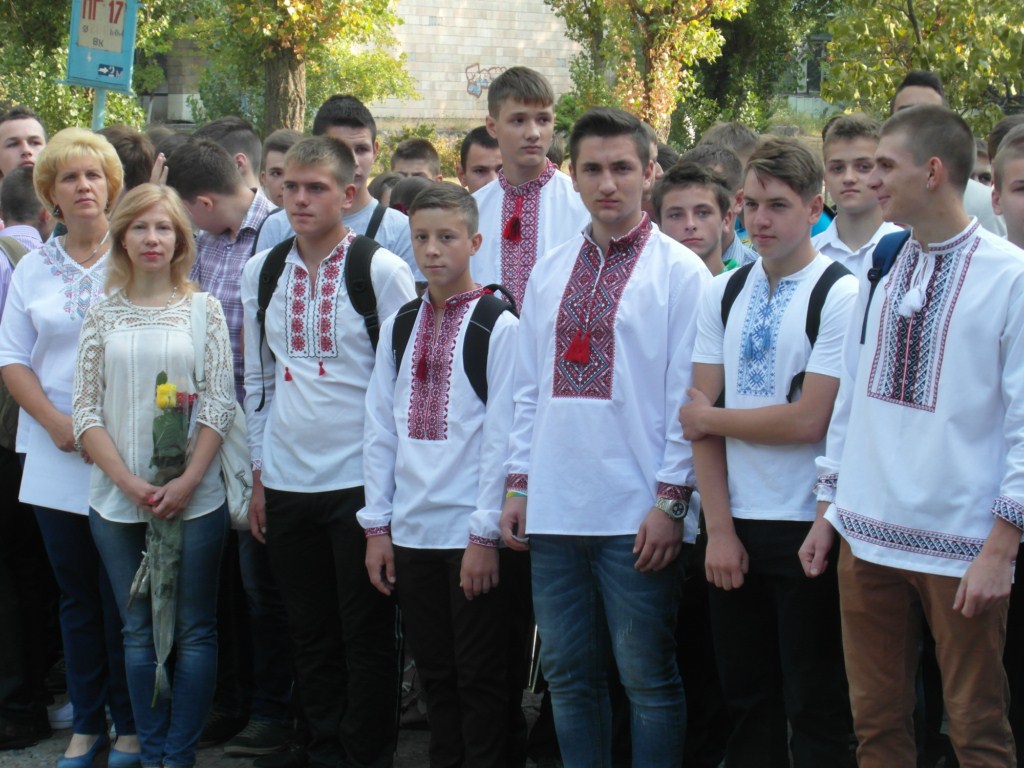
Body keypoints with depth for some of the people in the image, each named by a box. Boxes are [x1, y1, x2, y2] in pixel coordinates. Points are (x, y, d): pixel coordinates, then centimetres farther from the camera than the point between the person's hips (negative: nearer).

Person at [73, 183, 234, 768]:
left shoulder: (202, 308, 1)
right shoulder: (103, 315, 5)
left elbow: (221, 404, -3)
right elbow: (86, 409, 2)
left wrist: (184, 484, -12)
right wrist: (129, 482, -9)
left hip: (194, 497, -2)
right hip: (118, 500, 2)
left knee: (193, 629, 2)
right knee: (139, 629, 8)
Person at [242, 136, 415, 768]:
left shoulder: (383, 272, -5)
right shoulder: (261, 273, 8)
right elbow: (258, 379, 14)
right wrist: (259, 477, 12)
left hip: (360, 479, -4)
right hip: (286, 481, 4)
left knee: (367, 637, 3)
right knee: (312, 637, 12)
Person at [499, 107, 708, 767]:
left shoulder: (680, 271, -3)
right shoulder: (550, 273, 13)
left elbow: (687, 397, -7)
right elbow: (529, 387, 15)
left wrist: (671, 499, -11)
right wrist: (518, 484, 10)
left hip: (637, 515, -5)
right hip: (554, 509, 5)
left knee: (648, 679, 2)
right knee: (569, 675, 12)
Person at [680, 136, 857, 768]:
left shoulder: (841, 294, -9)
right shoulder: (723, 294, 8)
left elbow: (808, 421, -16)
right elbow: (701, 418, 3)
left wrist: (712, 418, -3)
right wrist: (720, 530, -4)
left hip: (806, 526, -5)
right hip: (736, 526, 5)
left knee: (815, 712, 4)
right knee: (746, 697, 13)